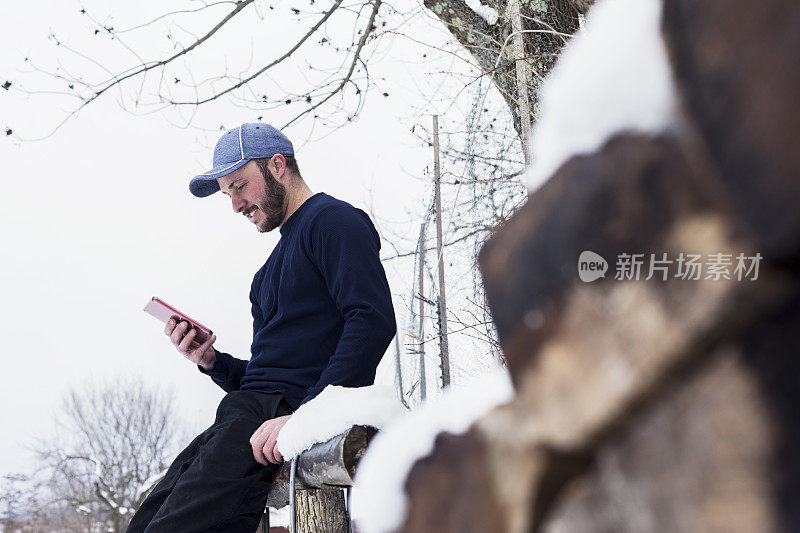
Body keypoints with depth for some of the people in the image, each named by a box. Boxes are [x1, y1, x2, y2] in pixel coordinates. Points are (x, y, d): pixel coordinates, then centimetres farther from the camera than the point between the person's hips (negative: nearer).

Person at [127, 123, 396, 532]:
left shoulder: (332, 219, 0)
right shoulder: (282, 255, 29)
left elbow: (373, 322, -18)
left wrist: (302, 415, -25)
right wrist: (212, 362, 9)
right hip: (251, 414, 10)